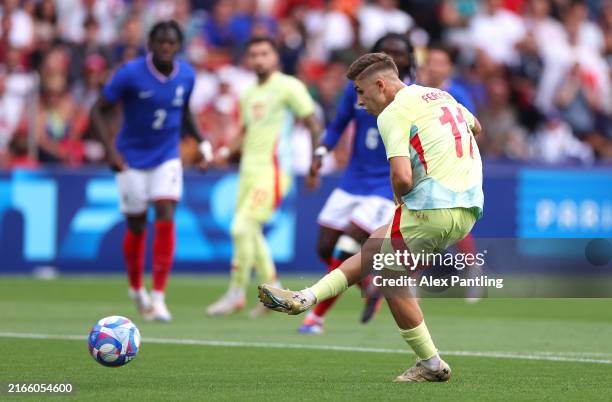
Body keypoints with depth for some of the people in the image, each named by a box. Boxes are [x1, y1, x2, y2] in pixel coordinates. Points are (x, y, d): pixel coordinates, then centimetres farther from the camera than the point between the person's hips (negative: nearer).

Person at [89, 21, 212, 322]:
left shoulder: (186, 76, -4)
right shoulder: (130, 74, -16)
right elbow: (99, 111, -10)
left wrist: (201, 141, 4)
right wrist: (110, 150, -20)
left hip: (167, 158, 2)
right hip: (132, 160, -2)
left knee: (166, 218, -15)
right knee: (137, 227, 5)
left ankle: (158, 297, -12)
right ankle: (136, 288, 31)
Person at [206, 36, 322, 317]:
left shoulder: (289, 87, -6)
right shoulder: (249, 94, 16)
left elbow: (314, 126, -5)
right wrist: (228, 152, 8)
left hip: (271, 170, -8)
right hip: (249, 169, 8)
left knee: (242, 227, -16)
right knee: (251, 232, 10)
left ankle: (236, 293, -6)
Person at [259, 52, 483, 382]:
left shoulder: (393, 114, -9)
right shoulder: (440, 96, 18)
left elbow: (402, 176, -22)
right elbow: (475, 127, 39)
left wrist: (400, 197, 1)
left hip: (433, 208, -9)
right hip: (469, 208, 9)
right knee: (376, 246, 21)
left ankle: (431, 365, 13)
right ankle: (306, 299, 21)